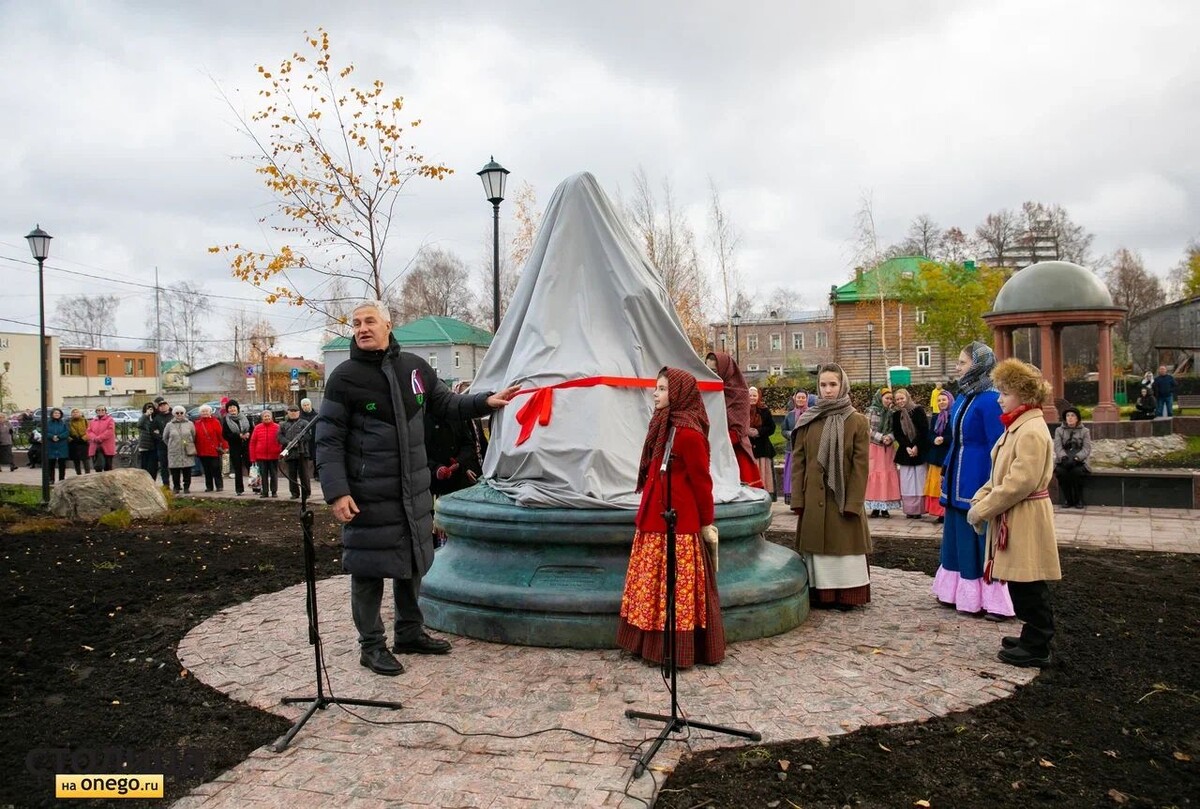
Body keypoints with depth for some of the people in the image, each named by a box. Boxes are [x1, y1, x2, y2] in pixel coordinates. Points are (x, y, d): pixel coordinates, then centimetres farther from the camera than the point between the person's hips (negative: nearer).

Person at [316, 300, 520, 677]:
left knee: (412, 562, 17)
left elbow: (447, 404, 18)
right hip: (368, 496, -5)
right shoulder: (345, 377, -9)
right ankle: (372, 645, 19)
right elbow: (329, 441, -10)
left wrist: (485, 401, 3)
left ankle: (410, 632, 34)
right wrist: (337, 492, -18)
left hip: (414, 490, 5)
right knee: (370, 569, 4)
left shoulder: (415, 367, 5)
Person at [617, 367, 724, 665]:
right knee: (654, 585, 16)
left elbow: (701, 480, -14)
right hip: (655, 521, 10)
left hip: (677, 524, -10)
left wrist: (706, 521, -8)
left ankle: (678, 650, 11)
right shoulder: (664, 425, 12)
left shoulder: (688, 433, -17)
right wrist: (647, 513, 17)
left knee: (677, 587, 0)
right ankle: (655, 644, 27)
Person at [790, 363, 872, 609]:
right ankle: (820, 595, 17)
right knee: (816, 547, 6)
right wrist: (798, 499, -4)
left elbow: (861, 465, -5)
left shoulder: (858, 421, -2)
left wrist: (853, 503, -11)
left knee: (844, 547, 3)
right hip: (814, 499, 2)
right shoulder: (807, 420, 5)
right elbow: (798, 461, 3)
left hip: (844, 499, -2)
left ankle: (845, 596, 16)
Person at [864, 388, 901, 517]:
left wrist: (890, 437, -14)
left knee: (888, 474, 0)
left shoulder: (892, 413, 8)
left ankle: (885, 507, 4)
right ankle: (875, 507, 0)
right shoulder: (871, 411, -2)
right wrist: (881, 437, -16)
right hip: (874, 447, -3)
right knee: (874, 474, -4)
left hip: (888, 448, 3)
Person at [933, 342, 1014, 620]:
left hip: (978, 480, -9)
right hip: (959, 480, 9)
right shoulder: (962, 398, 11)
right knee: (958, 536, 14)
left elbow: (997, 447, -18)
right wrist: (946, 471, 15)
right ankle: (960, 592, 24)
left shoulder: (990, 400, -16)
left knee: (980, 539, -2)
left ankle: (990, 600, 8)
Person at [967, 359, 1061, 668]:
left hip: (1025, 521, -10)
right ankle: (1033, 638, 29)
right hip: (1012, 519, 10)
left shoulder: (1032, 432, -18)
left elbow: (1020, 483, -23)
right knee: (1021, 586, 18)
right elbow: (1000, 475, 17)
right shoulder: (1016, 427, 14)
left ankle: (1036, 649, 10)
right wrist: (979, 500, 3)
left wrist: (982, 510, -18)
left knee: (1029, 589, 0)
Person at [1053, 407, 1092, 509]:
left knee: (1076, 471, -34)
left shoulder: (1085, 431, 9)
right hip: (1063, 461, 1)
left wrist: (1075, 458, -21)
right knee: (1061, 472, -33)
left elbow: (1086, 449, -3)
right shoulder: (1059, 430, 11)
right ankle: (1067, 499, -16)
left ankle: (1079, 500, -16)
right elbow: (1057, 447, -2)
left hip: (1079, 461, -1)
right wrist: (1064, 457, -22)